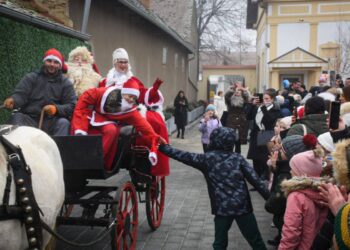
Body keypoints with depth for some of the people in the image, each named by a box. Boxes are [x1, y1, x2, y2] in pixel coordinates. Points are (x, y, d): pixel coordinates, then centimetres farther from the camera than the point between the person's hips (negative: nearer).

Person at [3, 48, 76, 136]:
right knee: (17, 117, -26)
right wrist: (13, 100, -27)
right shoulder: (31, 77, 12)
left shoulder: (65, 83, 10)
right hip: (29, 119, 1)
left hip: (52, 121, -1)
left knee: (63, 123, -30)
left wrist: (56, 109, -22)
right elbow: (20, 94, 0)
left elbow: (72, 106, 1)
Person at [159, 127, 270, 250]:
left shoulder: (207, 159, -1)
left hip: (222, 208, 0)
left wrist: (163, 147, 12)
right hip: (242, 206, 1)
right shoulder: (238, 158, 1)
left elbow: (184, 156, 3)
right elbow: (255, 180, -2)